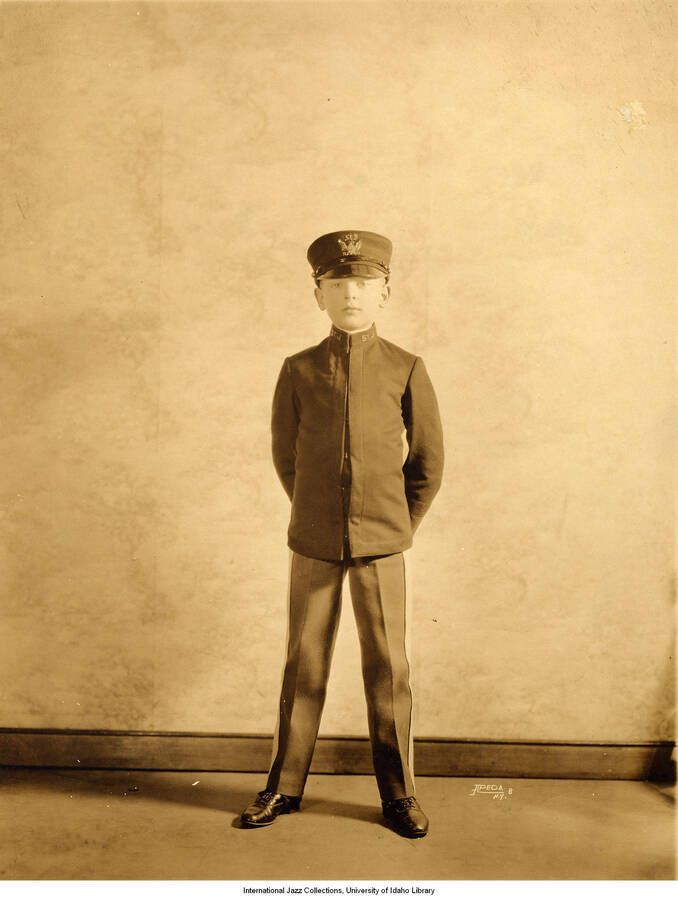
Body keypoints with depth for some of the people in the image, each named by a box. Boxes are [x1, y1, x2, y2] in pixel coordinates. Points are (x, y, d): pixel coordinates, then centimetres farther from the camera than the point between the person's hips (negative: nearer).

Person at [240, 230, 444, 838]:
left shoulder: (406, 370, -1)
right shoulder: (298, 371, 1)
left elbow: (428, 460, 7)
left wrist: (401, 526, 10)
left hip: (381, 544, -1)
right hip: (313, 544, 1)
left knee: (388, 668, 6)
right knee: (304, 665, 10)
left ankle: (398, 793, 22)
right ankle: (284, 786, 25)